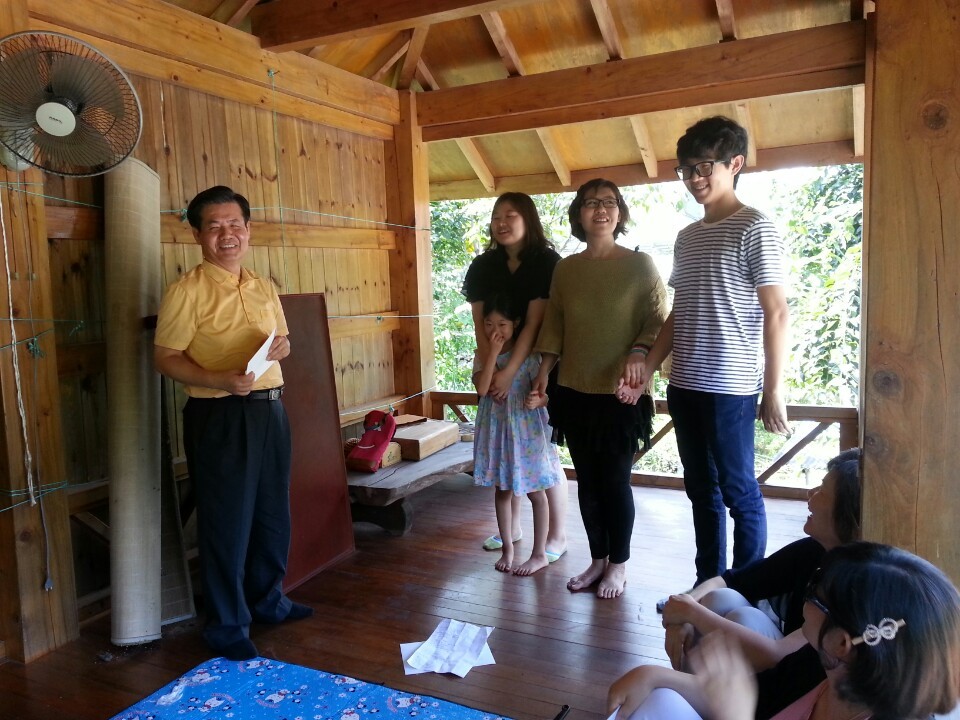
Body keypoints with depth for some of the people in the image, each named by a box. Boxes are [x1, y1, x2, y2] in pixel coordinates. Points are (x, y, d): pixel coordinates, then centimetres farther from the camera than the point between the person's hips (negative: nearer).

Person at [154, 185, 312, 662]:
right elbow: (165, 358, -12)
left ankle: (267, 599, 37)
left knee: (273, 512, 17)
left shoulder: (264, 289, 11)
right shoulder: (186, 291, -10)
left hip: (269, 411, 7)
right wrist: (219, 380, -26)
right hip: (218, 417, -7)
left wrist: (280, 347, -3)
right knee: (227, 521, 2)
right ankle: (227, 626, 20)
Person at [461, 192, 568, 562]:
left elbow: (534, 322, -16)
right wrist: (489, 369, -12)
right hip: (498, 368, 5)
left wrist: (510, 372, -22)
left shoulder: (547, 262, -9)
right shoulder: (482, 267, 5)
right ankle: (511, 527, 26)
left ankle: (558, 535, 12)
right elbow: (480, 324, 0)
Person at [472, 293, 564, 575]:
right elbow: (482, 388, -17)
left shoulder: (528, 355, -9)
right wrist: (493, 351, -20)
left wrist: (537, 400, -30)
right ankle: (507, 548, 29)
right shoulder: (482, 357, 0)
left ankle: (539, 554, 18)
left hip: (526, 431, -3)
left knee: (535, 492, 6)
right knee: (502, 490, 14)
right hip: (497, 430, 4)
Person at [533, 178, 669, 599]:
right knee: (587, 481, 11)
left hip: (620, 394, -4)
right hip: (574, 391, 4)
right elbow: (553, 327, 11)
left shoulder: (640, 265, -3)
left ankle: (618, 564, 20)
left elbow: (656, 323, -7)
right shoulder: (564, 269, 8)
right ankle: (597, 559, 26)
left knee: (615, 481, 3)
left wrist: (635, 362, -22)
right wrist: (544, 371, 1)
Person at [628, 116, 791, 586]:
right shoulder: (686, 237, 14)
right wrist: (649, 364, 5)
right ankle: (708, 585, 26)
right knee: (701, 490, 14)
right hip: (685, 385, 7)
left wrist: (773, 389, -13)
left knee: (738, 493, 3)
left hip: (730, 388, -7)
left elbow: (776, 314, -10)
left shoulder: (754, 229, -6)